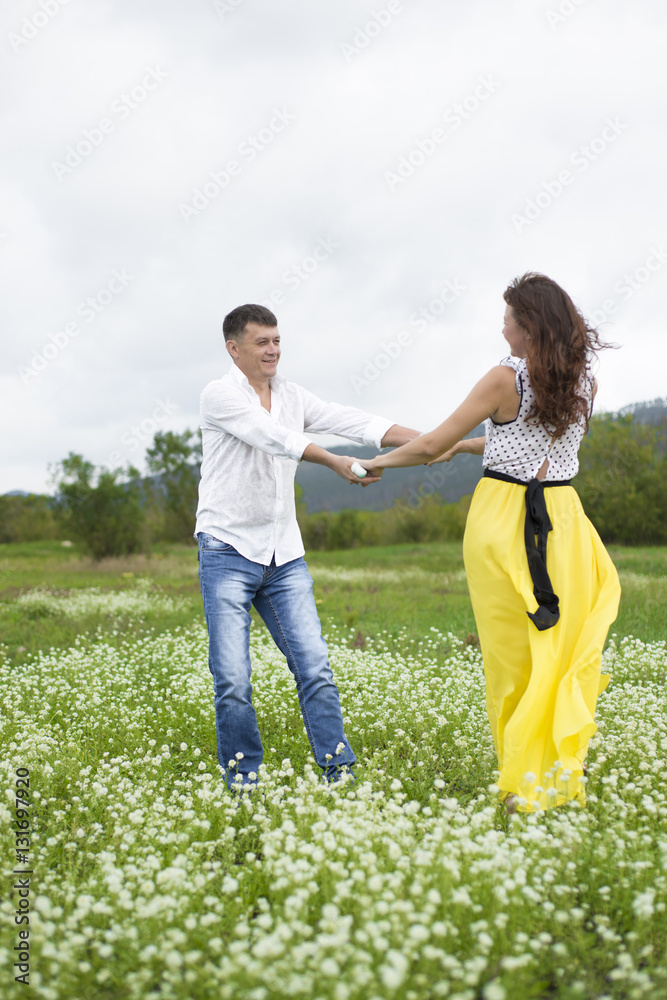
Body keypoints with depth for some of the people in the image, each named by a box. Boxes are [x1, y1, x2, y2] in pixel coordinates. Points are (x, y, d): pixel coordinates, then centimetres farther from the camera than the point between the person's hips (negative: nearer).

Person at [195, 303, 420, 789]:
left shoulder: (291, 395, 10)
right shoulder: (220, 395, -7)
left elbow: (350, 421, 0)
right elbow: (273, 437, -22)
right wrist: (336, 462, -33)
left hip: (284, 555, 5)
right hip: (229, 552, -4)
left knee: (314, 664, -2)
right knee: (233, 679, -4)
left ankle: (342, 773, 4)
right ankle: (244, 782, 10)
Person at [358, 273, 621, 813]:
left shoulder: (506, 379, -10)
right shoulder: (585, 382, 6)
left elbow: (430, 447, -6)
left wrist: (383, 460, 12)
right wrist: (464, 446, 26)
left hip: (503, 518, -4)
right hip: (561, 518, 5)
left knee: (513, 654, 4)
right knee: (562, 646, 9)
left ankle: (526, 784, 11)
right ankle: (564, 775, 12)